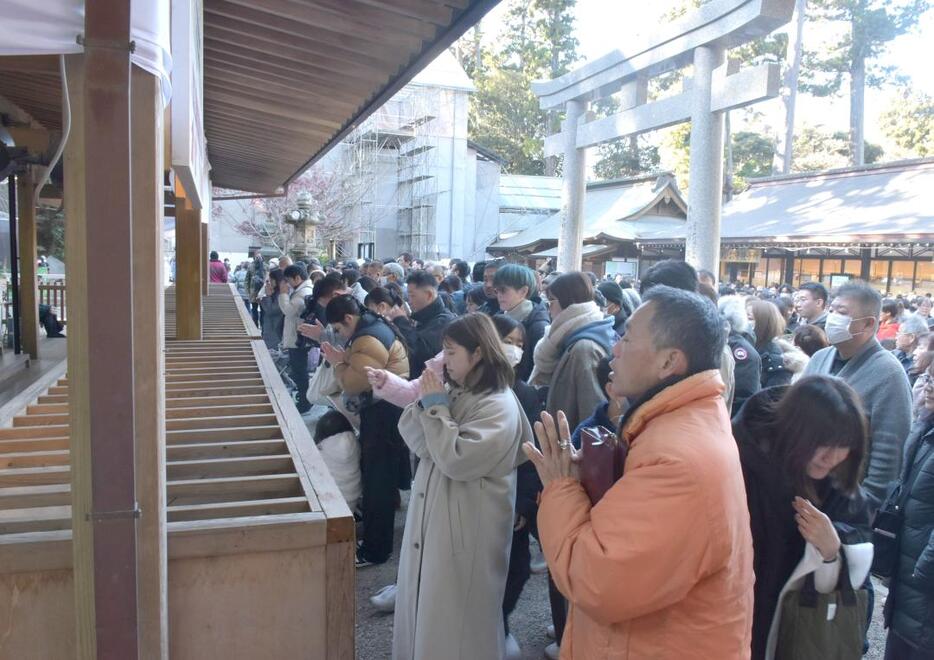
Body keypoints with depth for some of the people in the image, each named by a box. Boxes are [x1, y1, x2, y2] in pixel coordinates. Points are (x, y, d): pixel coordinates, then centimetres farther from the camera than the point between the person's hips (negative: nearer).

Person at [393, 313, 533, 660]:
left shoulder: (499, 406, -19)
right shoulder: (452, 390, 6)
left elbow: (455, 459, -26)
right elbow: (410, 434, 2)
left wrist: (436, 406, -19)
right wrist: (426, 402, -15)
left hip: (468, 526, -8)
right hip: (430, 514, 8)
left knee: (455, 613, 7)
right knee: (426, 601, 21)